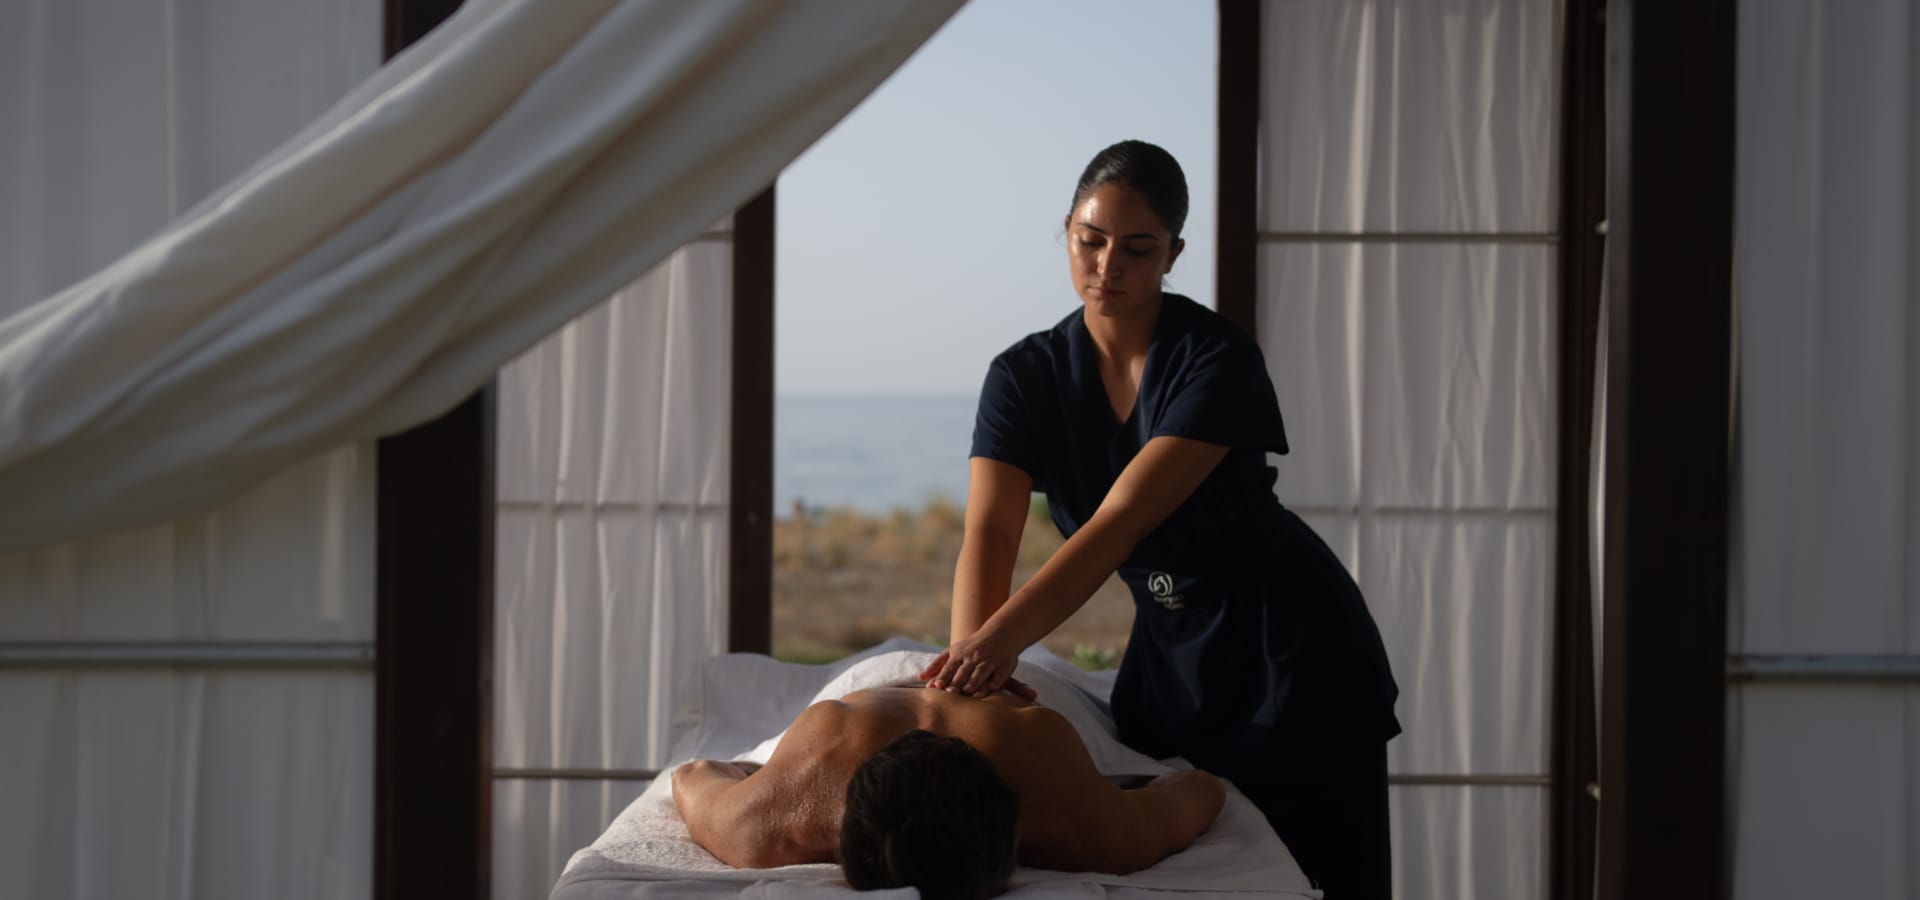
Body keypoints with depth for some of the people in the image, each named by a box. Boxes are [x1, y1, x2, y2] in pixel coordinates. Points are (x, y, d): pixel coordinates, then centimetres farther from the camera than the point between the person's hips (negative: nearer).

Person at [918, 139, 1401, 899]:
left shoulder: (1218, 360, -21)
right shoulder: (1026, 375, -7)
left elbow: (1122, 520, -31)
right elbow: (989, 533, -18)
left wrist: (1005, 635, -43)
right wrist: (971, 656, -36)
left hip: (1291, 644, -4)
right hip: (1170, 642, 4)